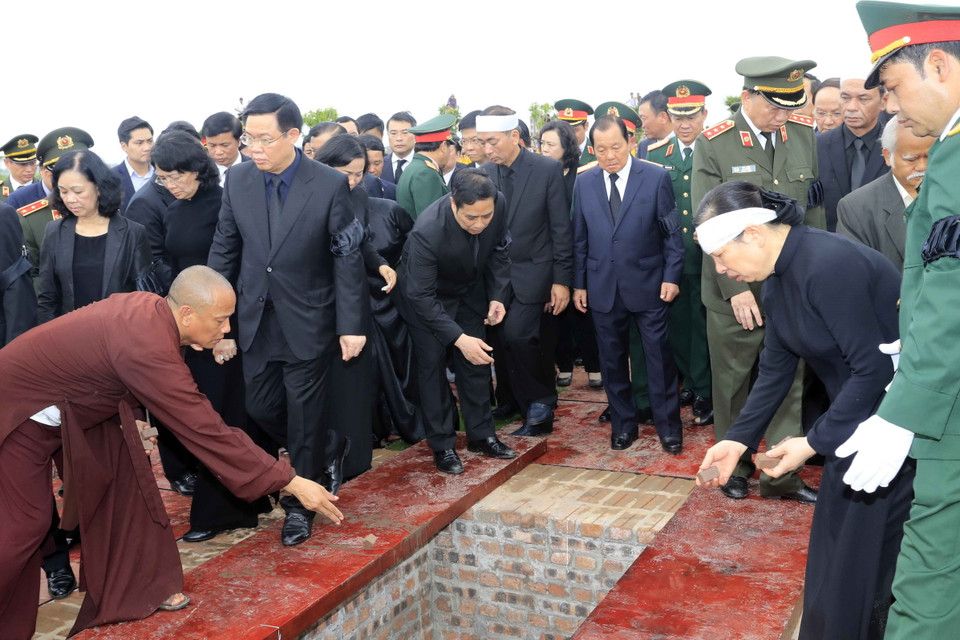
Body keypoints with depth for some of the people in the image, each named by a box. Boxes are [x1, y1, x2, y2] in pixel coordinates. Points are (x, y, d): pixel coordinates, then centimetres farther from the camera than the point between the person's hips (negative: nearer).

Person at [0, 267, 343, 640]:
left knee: (122, 478, 1)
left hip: (76, 401, 8)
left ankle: (134, 586, 12)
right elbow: (207, 432, -36)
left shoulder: (150, 306, -15)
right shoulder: (148, 348, -39)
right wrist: (291, 482, -33)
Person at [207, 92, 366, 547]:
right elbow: (224, 249, 5)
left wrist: (351, 325, -11)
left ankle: (300, 505, 26)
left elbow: (347, 258, -10)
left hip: (307, 321, -4)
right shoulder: (238, 180, -3)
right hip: (256, 318, 4)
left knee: (304, 415, 6)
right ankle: (313, 463, 41)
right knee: (260, 408, 11)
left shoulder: (330, 185, -14)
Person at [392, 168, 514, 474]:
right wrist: (459, 338, -37)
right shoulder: (427, 230, -39)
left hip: (469, 292, 5)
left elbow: (499, 250, -4)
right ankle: (442, 444, 11)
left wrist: (497, 296, -13)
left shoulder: (498, 205, -26)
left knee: (476, 362, 8)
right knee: (432, 363, -2)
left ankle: (481, 434, 22)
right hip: (425, 298, -4)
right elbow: (422, 296, -32)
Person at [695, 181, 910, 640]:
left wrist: (814, 443, -19)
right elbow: (775, 370, 6)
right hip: (856, 412, 9)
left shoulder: (829, 265, -27)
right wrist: (737, 440, -2)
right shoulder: (777, 280, 2)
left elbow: (874, 368, -26)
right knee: (832, 545, 17)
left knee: (866, 554, 2)